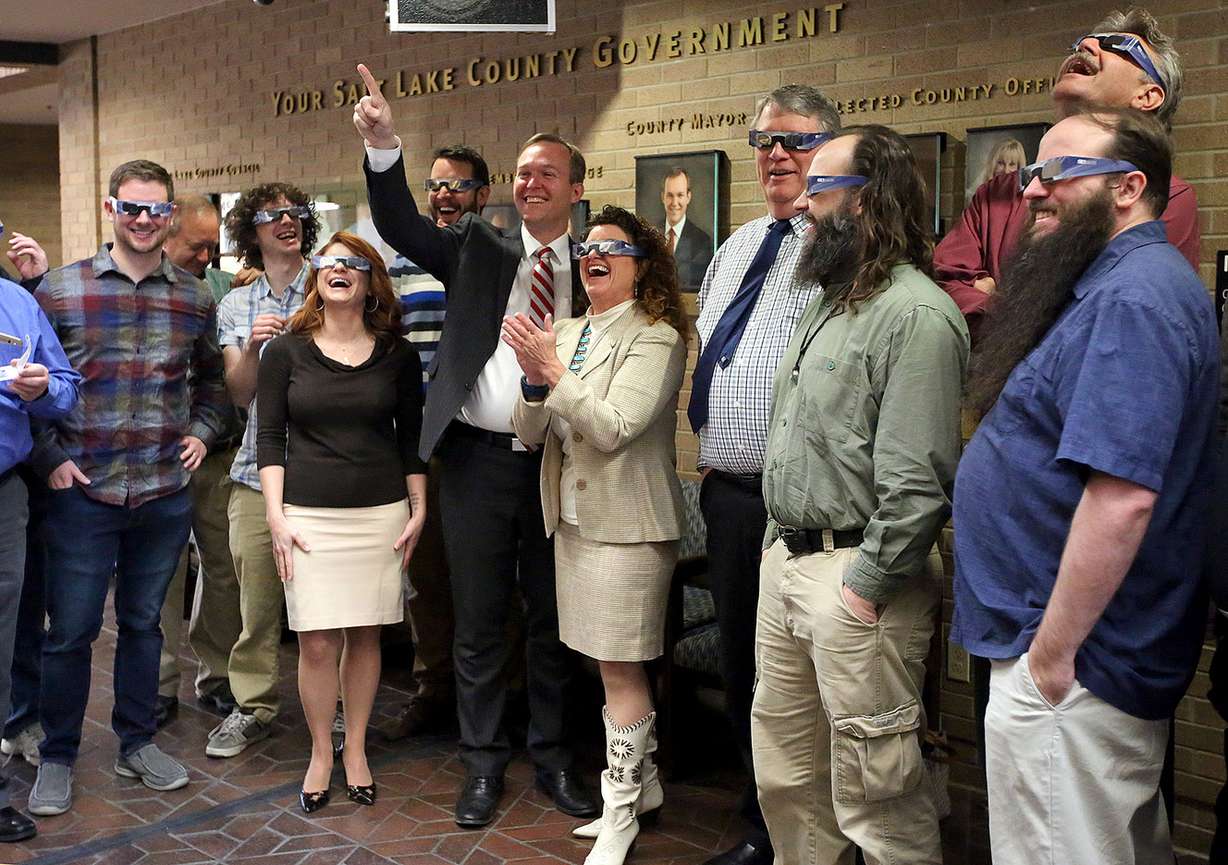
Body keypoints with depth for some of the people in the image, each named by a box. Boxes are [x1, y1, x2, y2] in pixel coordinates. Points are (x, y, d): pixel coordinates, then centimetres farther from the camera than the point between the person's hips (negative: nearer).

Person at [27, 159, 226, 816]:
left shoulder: (196, 298, 6)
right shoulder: (60, 289, -2)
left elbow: (211, 378, 20)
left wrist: (201, 431, 5)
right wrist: (50, 457, -6)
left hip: (166, 494, 3)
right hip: (84, 492, -2)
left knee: (143, 622, 15)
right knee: (70, 631, 5)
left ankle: (137, 743, 30)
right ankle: (57, 759, 22)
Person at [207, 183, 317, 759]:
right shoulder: (236, 306, 14)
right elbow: (239, 394, 5)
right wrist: (253, 348, -13)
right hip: (259, 471, 2)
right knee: (257, 601, 3)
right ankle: (253, 707, 18)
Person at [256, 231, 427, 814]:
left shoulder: (397, 354, 6)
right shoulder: (286, 351, 3)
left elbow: (411, 437, 10)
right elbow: (269, 437, 2)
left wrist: (418, 509, 6)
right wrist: (276, 515, -6)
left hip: (381, 513, 1)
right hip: (310, 515, -1)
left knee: (365, 635, 6)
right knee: (317, 642, -3)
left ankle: (356, 750, 22)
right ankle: (320, 754, 16)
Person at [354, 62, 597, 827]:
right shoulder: (479, 247, 5)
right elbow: (401, 226, -10)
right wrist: (384, 146, -23)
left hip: (559, 462, 0)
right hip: (479, 458, 0)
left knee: (553, 618, 12)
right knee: (479, 620, 8)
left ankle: (552, 755, 28)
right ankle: (484, 760, 23)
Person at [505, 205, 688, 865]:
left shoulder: (655, 338, -10)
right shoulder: (565, 334, 10)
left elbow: (613, 428, -21)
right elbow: (530, 432, 6)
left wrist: (553, 369, -22)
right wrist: (534, 378, -13)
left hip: (625, 525, -7)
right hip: (572, 517, 7)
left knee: (618, 667, -3)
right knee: (612, 663, 15)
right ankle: (642, 784, 31)